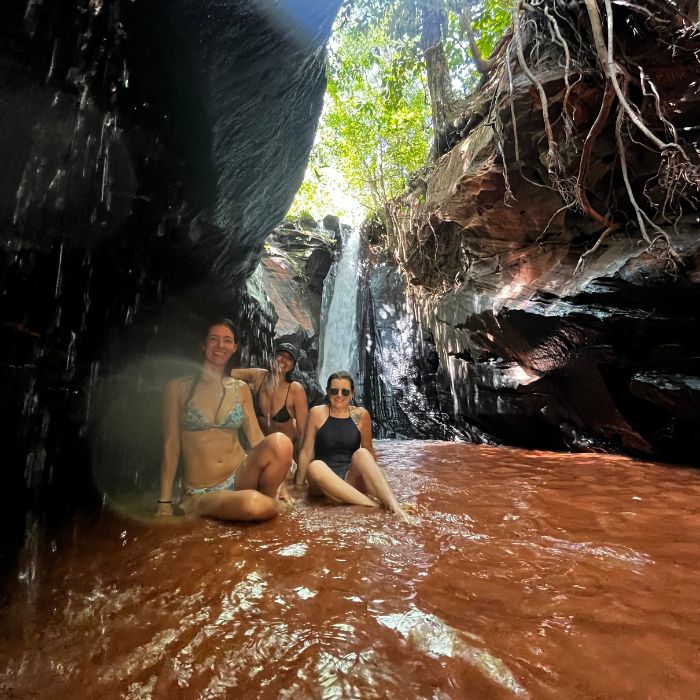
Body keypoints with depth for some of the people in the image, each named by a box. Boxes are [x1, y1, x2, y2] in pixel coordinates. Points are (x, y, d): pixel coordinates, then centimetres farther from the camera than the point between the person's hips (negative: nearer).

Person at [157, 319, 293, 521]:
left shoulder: (241, 389, 8)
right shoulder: (179, 387, 0)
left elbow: (256, 437, 7)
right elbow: (171, 447, 0)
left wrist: (277, 484, 1)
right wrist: (164, 504, -2)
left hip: (240, 477, 4)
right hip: (202, 493, -3)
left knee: (280, 442, -29)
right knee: (256, 506, -36)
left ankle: (268, 498, -4)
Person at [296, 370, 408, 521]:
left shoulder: (361, 415, 2)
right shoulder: (317, 413, -2)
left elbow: (369, 451, 11)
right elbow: (306, 452, 0)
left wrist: (375, 482, 12)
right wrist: (299, 484, 1)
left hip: (351, 478, 1)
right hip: (323, 482, -1)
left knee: (362, 453, -28)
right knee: (315, 466, -34)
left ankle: (393, 506, -39)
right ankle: (374, 505, -37)